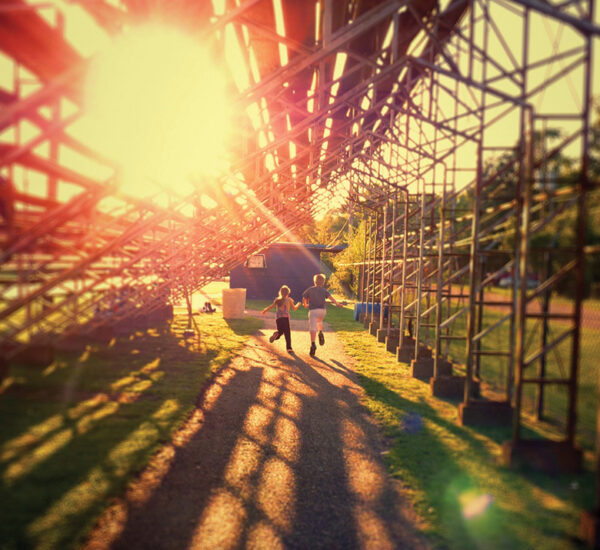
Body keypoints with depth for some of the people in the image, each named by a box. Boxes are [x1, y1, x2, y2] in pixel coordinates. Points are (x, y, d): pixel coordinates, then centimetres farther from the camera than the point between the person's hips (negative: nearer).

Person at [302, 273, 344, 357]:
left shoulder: (310, 289, 9)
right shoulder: (323, 290, 6)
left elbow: (304, 298, 14)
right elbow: (330, 297, -11)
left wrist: (305, 305, 34)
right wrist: (337, 303, -23)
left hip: (313, 310, -2)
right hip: (322, 310, 2)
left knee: (312, 328, -10)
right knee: (319, 321, 33)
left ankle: (313, 344, -26)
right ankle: (320, 333, 7)